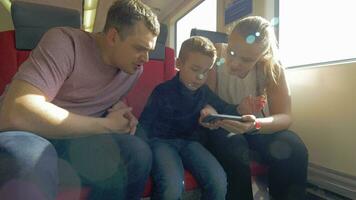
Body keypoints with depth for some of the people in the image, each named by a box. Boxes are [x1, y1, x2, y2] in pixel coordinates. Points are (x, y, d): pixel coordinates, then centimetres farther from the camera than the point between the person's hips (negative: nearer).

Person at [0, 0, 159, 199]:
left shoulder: (134, 67, 0)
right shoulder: (64, 42, -19)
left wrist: (120, 108, -7)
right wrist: (106, 125, -23)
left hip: (78, 136, 5)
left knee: (139, 152, -20)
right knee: (32, 163, -40)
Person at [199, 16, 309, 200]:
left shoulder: (271, 67, -15)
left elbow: (284, 116, -20)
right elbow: (204, 103, -15)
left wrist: (255, 125, -41)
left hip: (255, 128, 2)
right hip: (221, 128, -1)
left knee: (294, 149, -24)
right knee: (236, 154, -33)